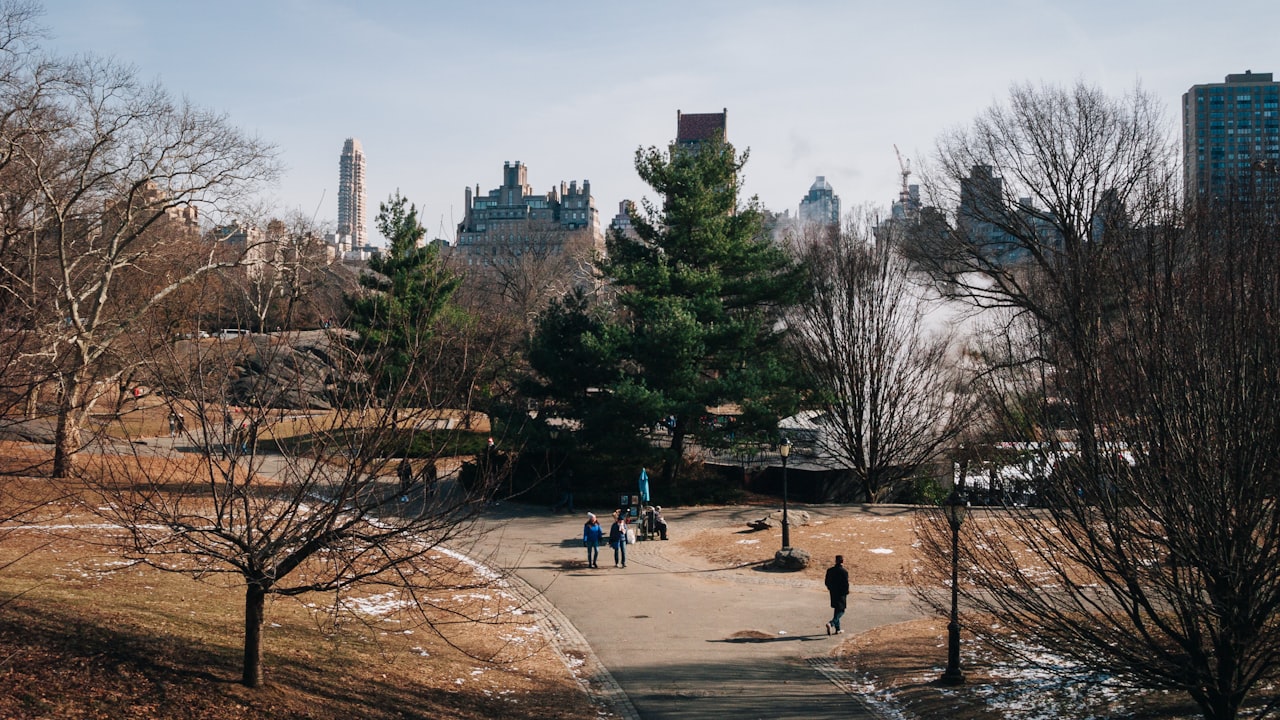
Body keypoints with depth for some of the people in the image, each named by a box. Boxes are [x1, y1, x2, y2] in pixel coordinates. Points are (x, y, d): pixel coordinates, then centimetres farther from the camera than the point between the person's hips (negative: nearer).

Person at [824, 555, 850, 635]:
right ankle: (831, 624, -21)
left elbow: (826, 582, 6)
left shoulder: (829, 570, 1)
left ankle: (837, 629, 22)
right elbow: (846, 584, -15)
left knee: (837, 610, 18)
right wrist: (846, 594, -2)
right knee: (841, 611, 1)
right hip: (841, 594, -6)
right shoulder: (844, 572, -16)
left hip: (833, 594, 6)